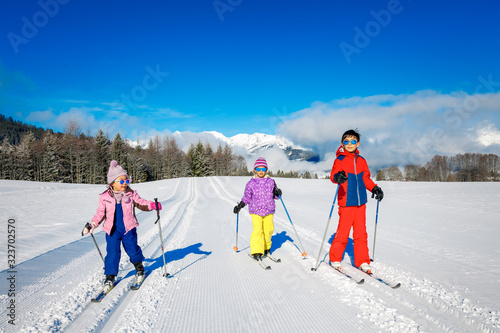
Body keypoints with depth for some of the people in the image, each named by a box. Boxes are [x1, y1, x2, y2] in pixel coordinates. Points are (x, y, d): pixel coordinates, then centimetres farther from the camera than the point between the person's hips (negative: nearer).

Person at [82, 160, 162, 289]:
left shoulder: (131, 194, -3)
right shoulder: (105, 197, -3)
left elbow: (141, 204, 4)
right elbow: (101, 213, 6)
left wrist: (153, 205, -14)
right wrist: (92, 225, -3)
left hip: (129, 229, 0)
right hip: (112, 230, 0)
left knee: (132, 250, 6)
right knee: (112, 252, -1)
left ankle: (139, 269, 32)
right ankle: (110, 276, 17)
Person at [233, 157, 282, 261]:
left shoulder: (271, 182, 5)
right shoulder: (251, 183, 1)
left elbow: (275, 196, 11)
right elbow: (247, 197, 6)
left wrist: (277, 193, -10)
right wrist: (240, 205, -6)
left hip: (269, 211, 2)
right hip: (255, 211, -2)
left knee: (268, 230, 6)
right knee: (257, 230, -15)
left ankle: (266, 247, 31)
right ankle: (256, 252, -9)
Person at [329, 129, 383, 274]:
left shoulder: (361, 161, 13)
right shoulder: (340, 160, -2)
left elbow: (365, 179, 21)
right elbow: (333, 175, -16)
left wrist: (375, 188, 4)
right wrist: (337, 177, -39)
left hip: (361, 202, 5)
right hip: (346, 202, -5)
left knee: (361, 233, 9)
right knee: (343, 233, -2)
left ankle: (362, 262, 20)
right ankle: (335, 259, 16)